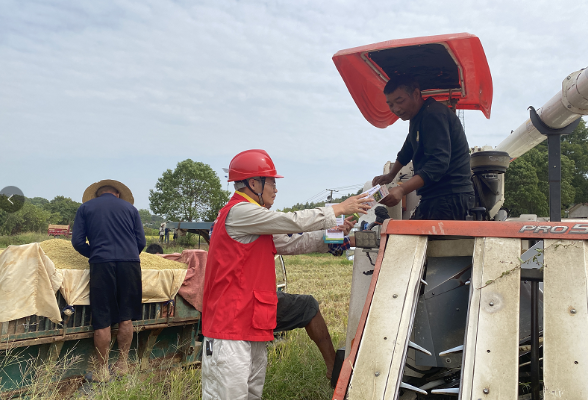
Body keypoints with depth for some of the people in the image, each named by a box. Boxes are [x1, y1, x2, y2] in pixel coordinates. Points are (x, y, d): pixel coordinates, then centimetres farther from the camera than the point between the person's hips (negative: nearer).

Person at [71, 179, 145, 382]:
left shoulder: (85, 207, 15)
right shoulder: (130, 208, 17)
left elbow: (77, 241, 8)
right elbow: (141, 241, 12)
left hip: (102, 265, -1)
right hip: (130, 263, 2)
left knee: (102, 321, 3)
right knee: (126, 318, 10)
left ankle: (102, 370, 9)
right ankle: (122, 364, 17)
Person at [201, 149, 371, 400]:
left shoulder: (251, 219, 19)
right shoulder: (239, 212, -13)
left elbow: (288, 243, 19)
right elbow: (295, 222, -12)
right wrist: (341, 208, -2)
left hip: (252, 331, 10)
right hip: (230, 332, -10)